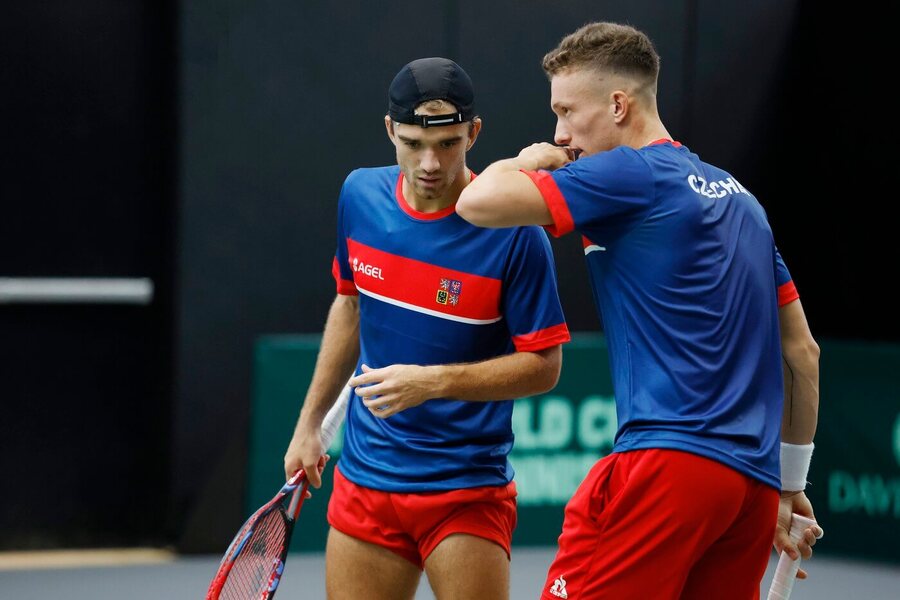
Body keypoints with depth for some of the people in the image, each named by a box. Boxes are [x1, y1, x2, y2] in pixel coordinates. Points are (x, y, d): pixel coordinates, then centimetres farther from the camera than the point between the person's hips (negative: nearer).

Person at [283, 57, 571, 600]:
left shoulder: (513, 232, -16)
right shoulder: (361, 196, 0)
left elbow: (543, 365, -12)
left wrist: (432, 381, -24)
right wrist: (310, 423, 21)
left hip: (466, 488, -5)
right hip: (365, 481, 5)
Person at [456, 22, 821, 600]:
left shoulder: (631, 174, -4)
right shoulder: (739, 197, 20)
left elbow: (480, 201, -13)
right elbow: (803, 353, 23)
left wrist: (527, 162, 10)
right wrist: (792, 481, 29)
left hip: (669, 460, -8)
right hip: (755, 483, 8)